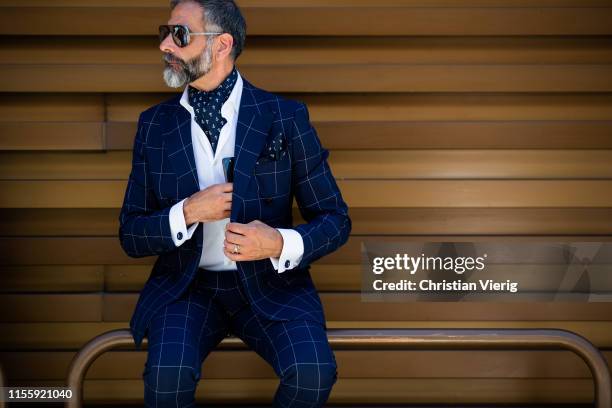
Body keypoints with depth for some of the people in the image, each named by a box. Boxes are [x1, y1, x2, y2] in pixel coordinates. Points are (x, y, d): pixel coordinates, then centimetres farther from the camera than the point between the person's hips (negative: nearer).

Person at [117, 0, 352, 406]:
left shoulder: (286, 117, -2)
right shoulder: (154, 124, 5)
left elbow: (335, 218, 0)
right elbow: (131, 234, 6)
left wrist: (281, 244, -21)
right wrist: (187, 214, -14)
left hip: (269, 282, -1)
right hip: (186, 285, 1)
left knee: (313, 371, -28)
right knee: (168, 373, -29)